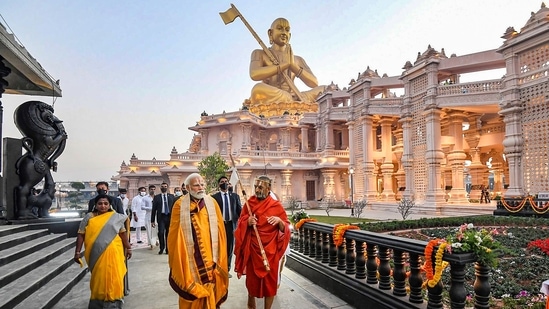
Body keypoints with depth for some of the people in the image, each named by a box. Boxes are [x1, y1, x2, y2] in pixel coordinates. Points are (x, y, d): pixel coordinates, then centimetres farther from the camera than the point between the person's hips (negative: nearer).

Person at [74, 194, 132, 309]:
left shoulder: (116, 217, 4)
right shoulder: (89, 217, 3)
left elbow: (123, 233, 8)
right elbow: (81, 235, 2)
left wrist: (128, 248, 8)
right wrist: (77, 252, -2)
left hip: (112, 253, 0)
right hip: (95, 254, 0)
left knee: (113, 277, 3)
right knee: (98, 277, 12)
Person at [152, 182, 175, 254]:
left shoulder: (172, 196, 9)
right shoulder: (157, 197, 7)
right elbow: (154, 209, 5)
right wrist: (152, 220, 1)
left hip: (170, 217, 1)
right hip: (161, 217, -1)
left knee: (168, 234, 5)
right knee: (161, 232, -12)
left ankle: (168, 249, 17)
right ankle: (161, 248, 7)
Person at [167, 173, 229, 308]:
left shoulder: (212, 202, 1)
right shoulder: (180, 205, -6)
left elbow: (219, 230, 5)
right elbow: (174, 234, -3)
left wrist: (219, 257, 4)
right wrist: (176, 259, -1)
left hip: (210, 256, 2)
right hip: (189, 257, -2)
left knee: (211, 289, 12)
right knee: (191, 293, 8)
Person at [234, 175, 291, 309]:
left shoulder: (276, 205, -6)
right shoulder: (249, 203, 0)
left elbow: (286, 228, -5)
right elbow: (240, 223, 5)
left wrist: (279, 221, -26)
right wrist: (247, 222, -17)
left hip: (270, 249, -1)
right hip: (253, 248, 2)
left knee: (270, 279, 6)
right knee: (252, 277, 13)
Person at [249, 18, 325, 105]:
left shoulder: (297, 60, 23)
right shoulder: (260, 54, 15)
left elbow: (314, 83, 8)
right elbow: (254, 74, -8)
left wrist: (293, 66, -6)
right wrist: (286, 64, -11)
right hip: (270, 102, -3)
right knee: (258, 89, -36)